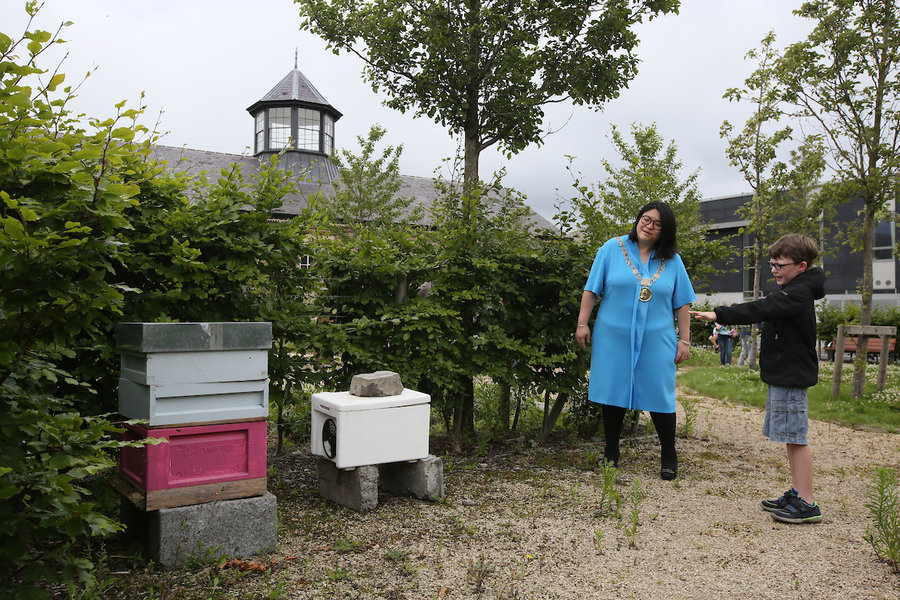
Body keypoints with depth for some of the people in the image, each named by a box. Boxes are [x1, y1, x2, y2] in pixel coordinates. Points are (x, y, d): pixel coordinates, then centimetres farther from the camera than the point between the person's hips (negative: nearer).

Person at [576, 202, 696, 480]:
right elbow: (592, 290, 2)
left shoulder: (672, 260, 6)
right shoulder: (612, 248, 1)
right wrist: (582, 324, -2)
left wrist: (684, 340, 5)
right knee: (612, 395, 6)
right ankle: (611, 455, 22)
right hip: (613, 338, 0)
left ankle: (669, 457, 22)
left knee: (660, 398, 3)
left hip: (656, 341, 1)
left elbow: (682, 304, 9)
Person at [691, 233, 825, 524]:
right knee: (791, 438, 14)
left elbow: (761, 309, -28)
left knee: (795, 438, -8)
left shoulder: (797, 294, -16)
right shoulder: (796, 292, 16)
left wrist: (719, 314, -33)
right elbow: (767, 311, 20)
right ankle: (796, 493, 21)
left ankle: (807, 503, -3)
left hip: (790, 377, -11)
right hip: (782, 375, 11)